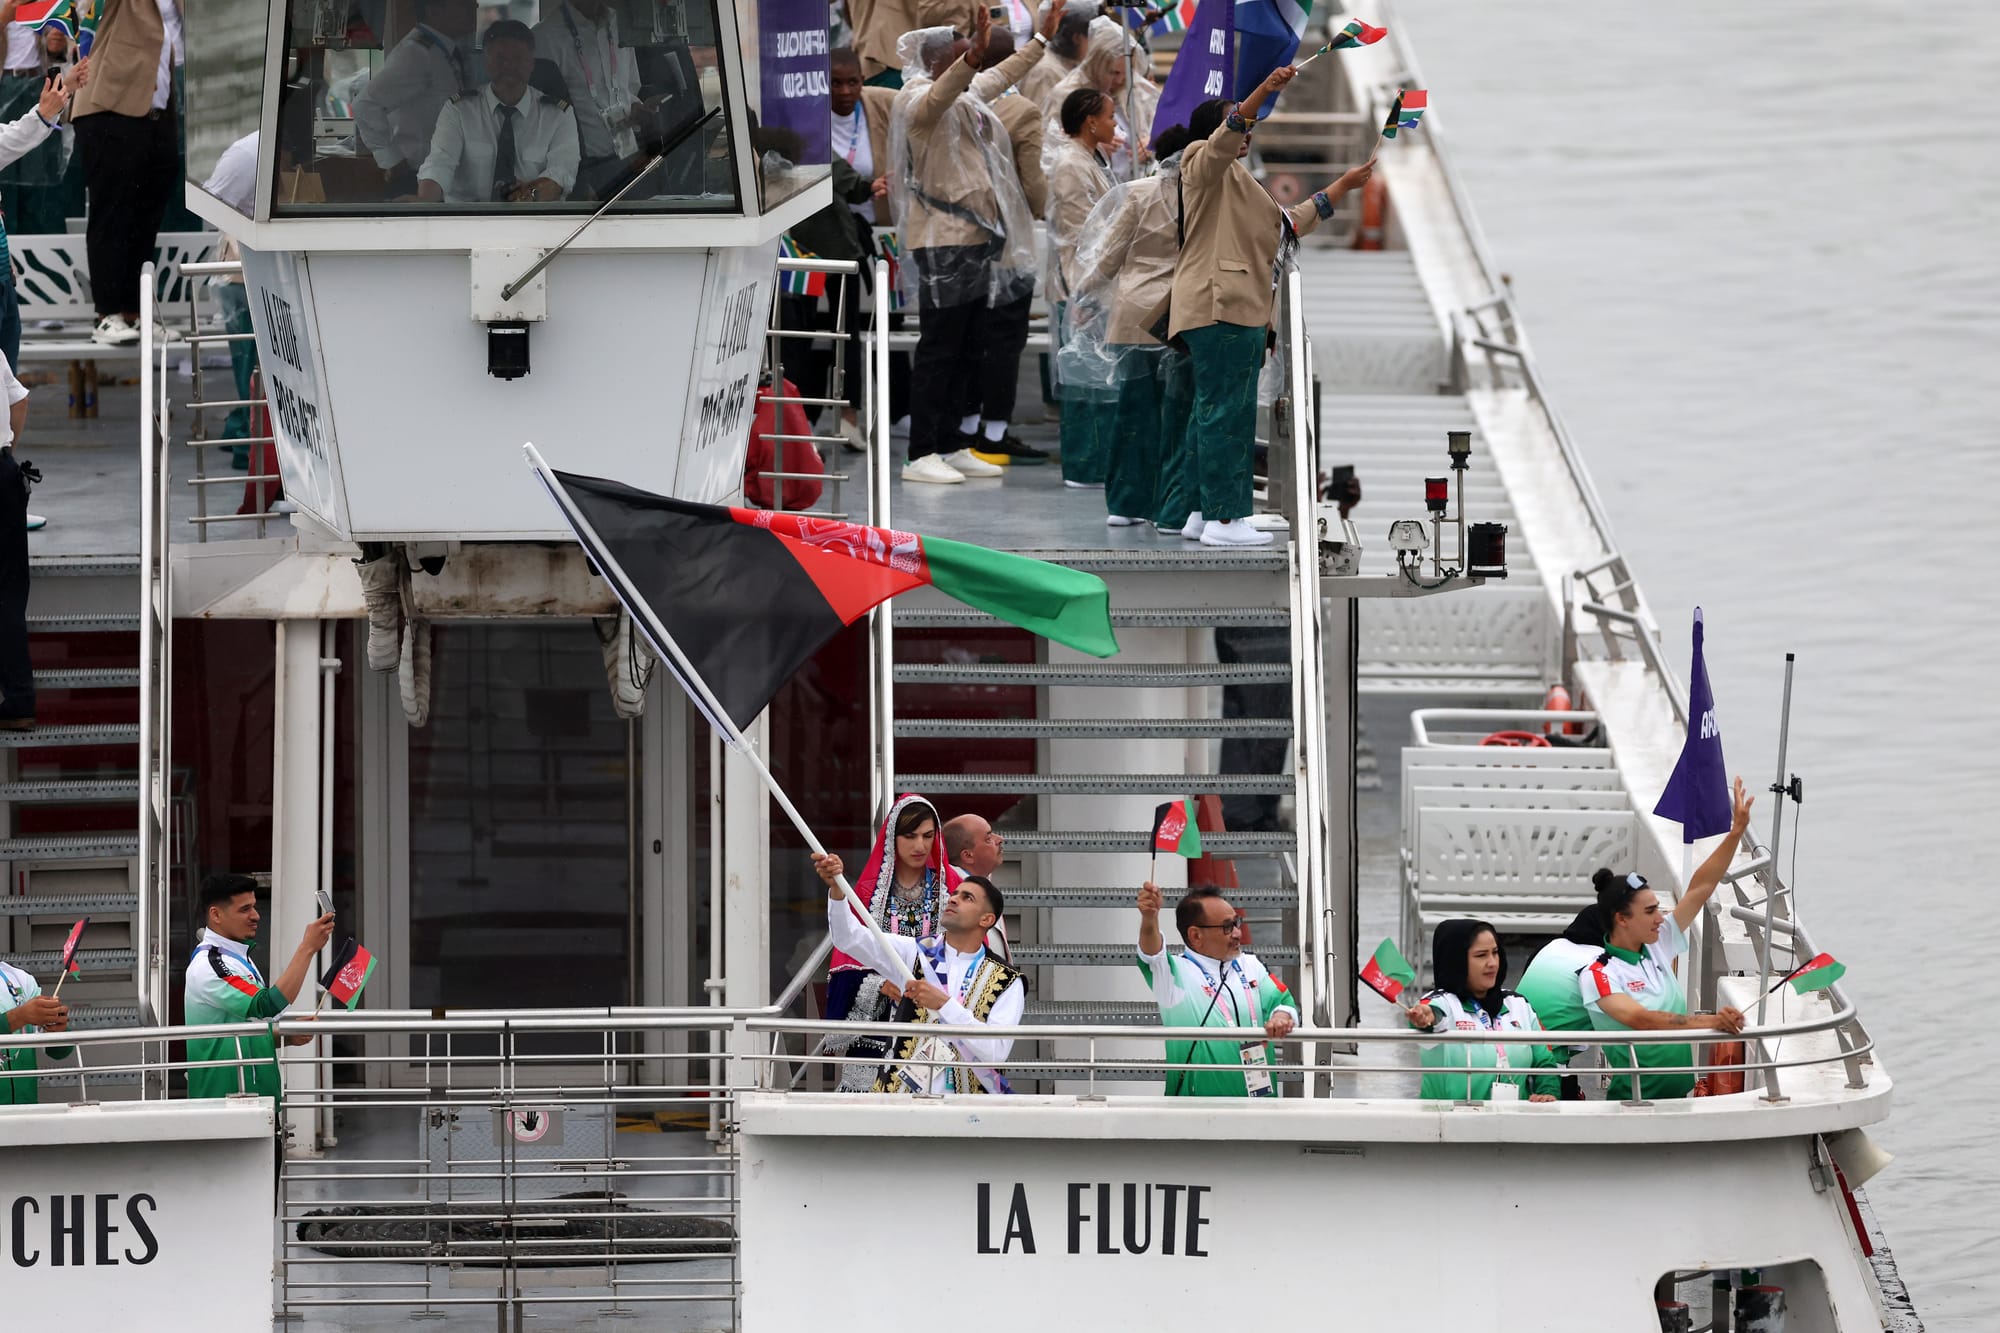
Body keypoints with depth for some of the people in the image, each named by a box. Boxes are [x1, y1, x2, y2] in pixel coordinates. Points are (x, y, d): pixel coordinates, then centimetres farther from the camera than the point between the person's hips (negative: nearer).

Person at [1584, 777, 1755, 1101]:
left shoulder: (1657, 947, 13)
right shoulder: (1597, 975, -8)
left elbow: (1700, 889, 15)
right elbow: (1640, 1020, -23)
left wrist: (1736, 832, 11)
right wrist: (1707, 1022, -34)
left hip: (1681, 1095, 7)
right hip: (1634, 1101, -7)